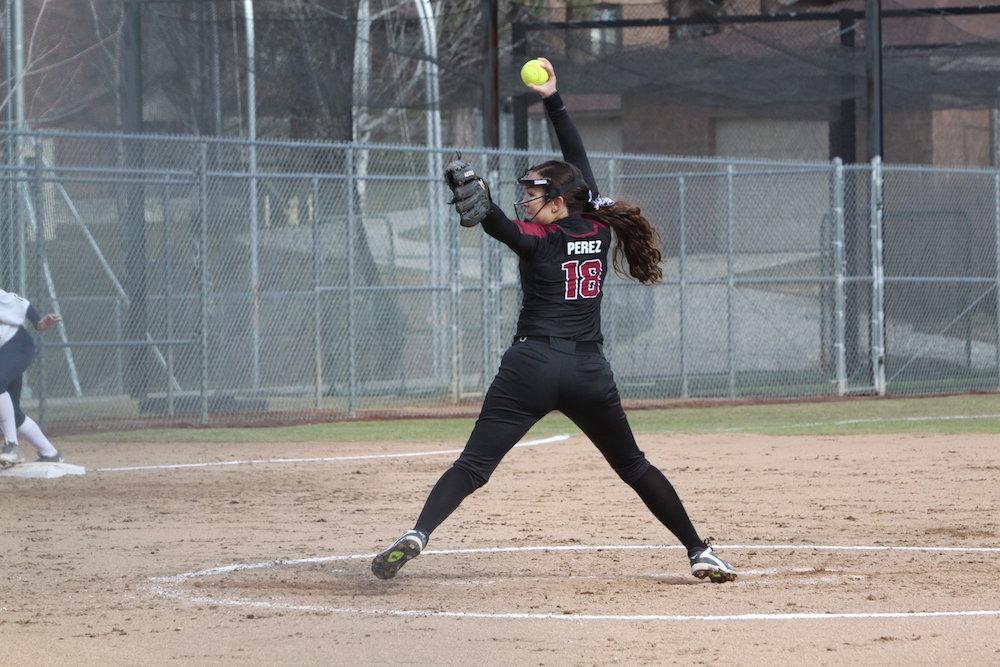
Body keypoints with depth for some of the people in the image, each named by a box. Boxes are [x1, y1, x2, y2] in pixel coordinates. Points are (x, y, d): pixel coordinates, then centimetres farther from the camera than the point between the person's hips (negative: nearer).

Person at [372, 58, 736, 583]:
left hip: (532, 365, -4)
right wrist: (553, 100, 27)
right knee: (634, 467, 17)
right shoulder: (597, 228, 11)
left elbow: (499, 225, -25)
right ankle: (699, 551, 13)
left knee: (473, 465, -8)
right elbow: (579, 163, 22)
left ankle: (418, 533, -25)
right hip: (590, 372, 4)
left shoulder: (538, 240, -3)